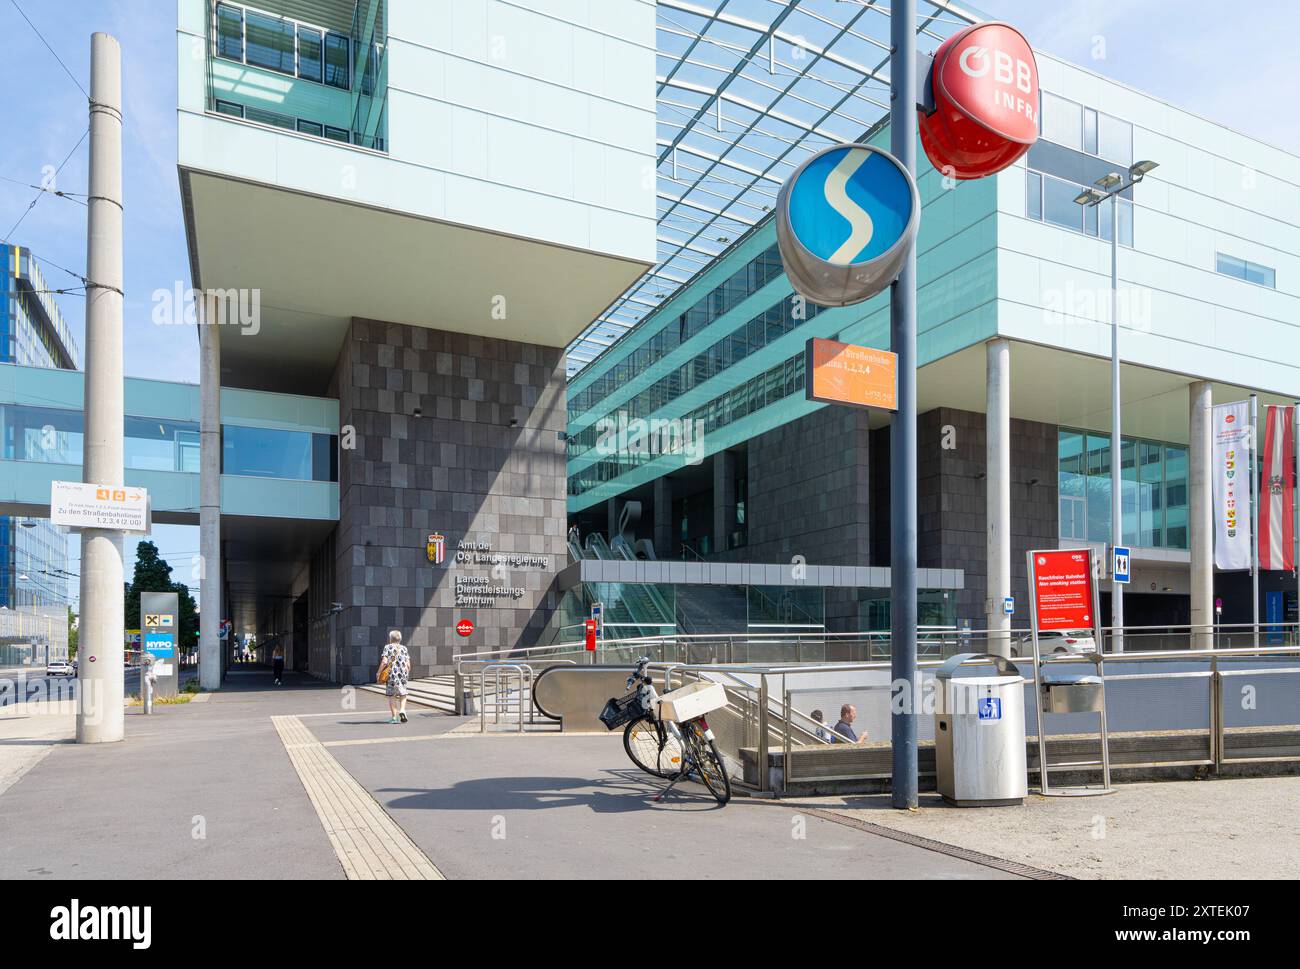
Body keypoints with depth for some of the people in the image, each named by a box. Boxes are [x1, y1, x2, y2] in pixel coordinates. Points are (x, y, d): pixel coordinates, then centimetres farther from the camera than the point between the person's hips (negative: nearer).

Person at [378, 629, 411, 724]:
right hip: (402, 675, 2)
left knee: (391, 696, 9)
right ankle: (402, 710, -9)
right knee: (403, 695, 15)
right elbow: (408, 665, 4)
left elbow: (384, 662, -12)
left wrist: (379, 673, -2)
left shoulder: (388, 647, 0)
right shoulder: (404, 648, 9)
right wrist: (407, 674, 19)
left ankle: (394, 717, 8)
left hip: (391, 674, -2)